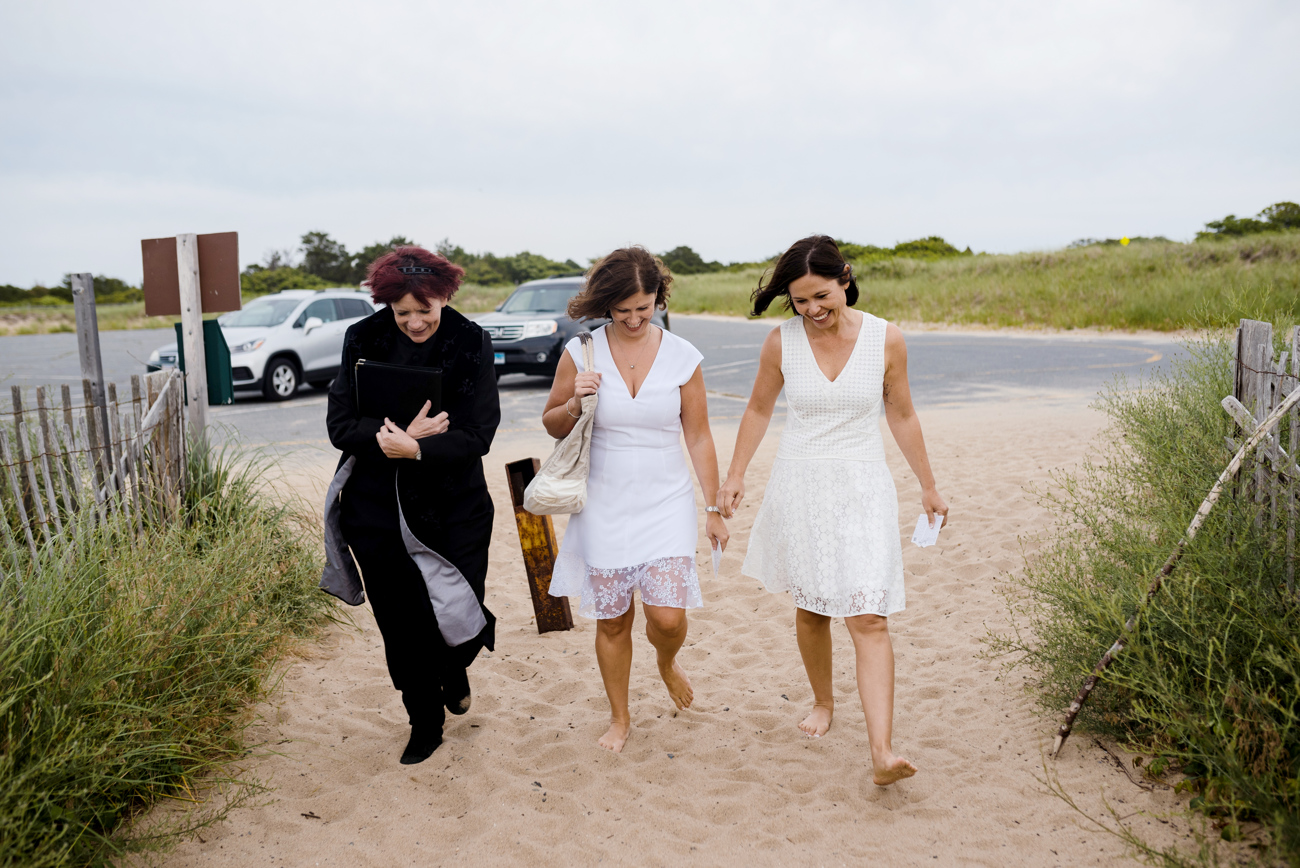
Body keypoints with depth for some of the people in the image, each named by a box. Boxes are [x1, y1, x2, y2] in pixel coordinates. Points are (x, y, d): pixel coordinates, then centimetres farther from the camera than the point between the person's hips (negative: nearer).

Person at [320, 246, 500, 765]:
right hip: (378, 509, 1)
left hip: (455, 507, -1)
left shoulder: (471, 344, -8)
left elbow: (478, 435, -14)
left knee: (461, 623, 2)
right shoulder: (363, 341, -4)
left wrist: (416, 448, -29)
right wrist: (398, 433, -23)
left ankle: (453, 669, 40)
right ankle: (425, 725, 33)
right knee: (401, 626, 10)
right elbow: (340, 426, -7)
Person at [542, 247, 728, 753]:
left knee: (667, 615, -10)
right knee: (612, 619, 9)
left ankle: (667, 662, 28)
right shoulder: (581, 353, -4)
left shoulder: (682, 357, -4)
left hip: (666, 503, 0)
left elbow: (698, 437, 3)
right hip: (605, 506, 1)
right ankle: (619, 718, 31)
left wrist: (713, 508, 5)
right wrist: (574, 404, -16)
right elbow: (552, 426, 6)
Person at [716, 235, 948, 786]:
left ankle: (882, 753, -11)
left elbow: (902, 416, 6)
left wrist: (928, 487, 12)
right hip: (800, 486, 1)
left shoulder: (885, 339, -6)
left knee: (869, 617, -10)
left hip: (862, 487, -1)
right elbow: (759, 410, 9)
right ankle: (822, 702, 39)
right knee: (810, 608, 14)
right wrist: (735, 476, 7)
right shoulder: (781, 342, -5)